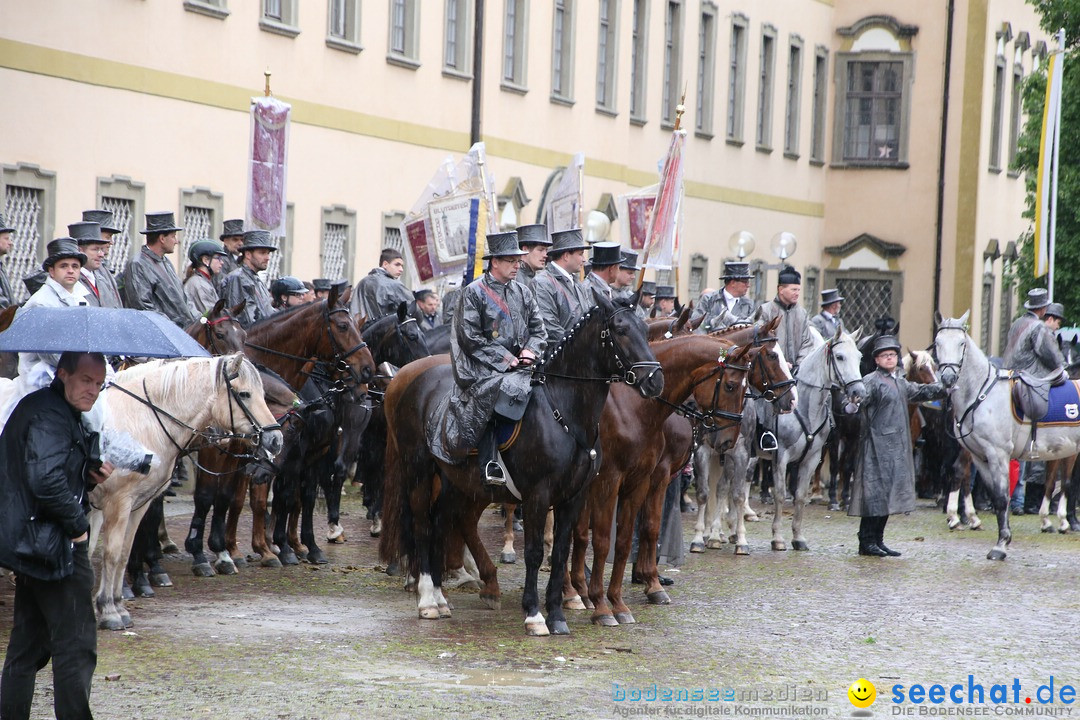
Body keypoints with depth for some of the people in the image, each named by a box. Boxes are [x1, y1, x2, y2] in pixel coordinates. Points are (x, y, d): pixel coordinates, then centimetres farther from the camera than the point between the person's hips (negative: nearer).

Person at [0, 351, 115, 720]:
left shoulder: (59, 413, 16)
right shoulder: (49, 416, -17)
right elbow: (47, 481, -28)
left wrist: (92, 474, 4)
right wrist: (77, 525, -17)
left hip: (32, 545, 11)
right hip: (51, 547, -11)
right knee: (77, 646, -7)